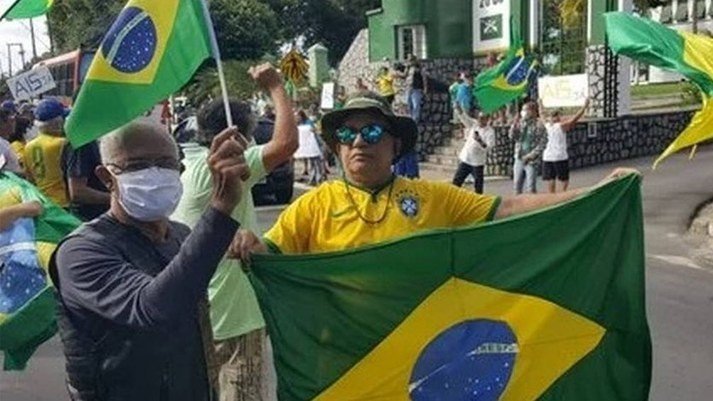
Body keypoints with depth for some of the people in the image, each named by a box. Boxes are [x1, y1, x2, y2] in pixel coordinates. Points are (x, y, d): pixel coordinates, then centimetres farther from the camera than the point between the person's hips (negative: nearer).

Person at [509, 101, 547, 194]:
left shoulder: (539, 125, -9)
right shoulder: (520, 123, 8)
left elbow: (542, 143, -11)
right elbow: (512, 137, 3)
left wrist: (531, 155, -16)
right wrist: (514, 125, -11)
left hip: (531, 160, -5)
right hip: (519, 159, 6)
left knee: (531, 188, -4)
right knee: (517, 186, 13)